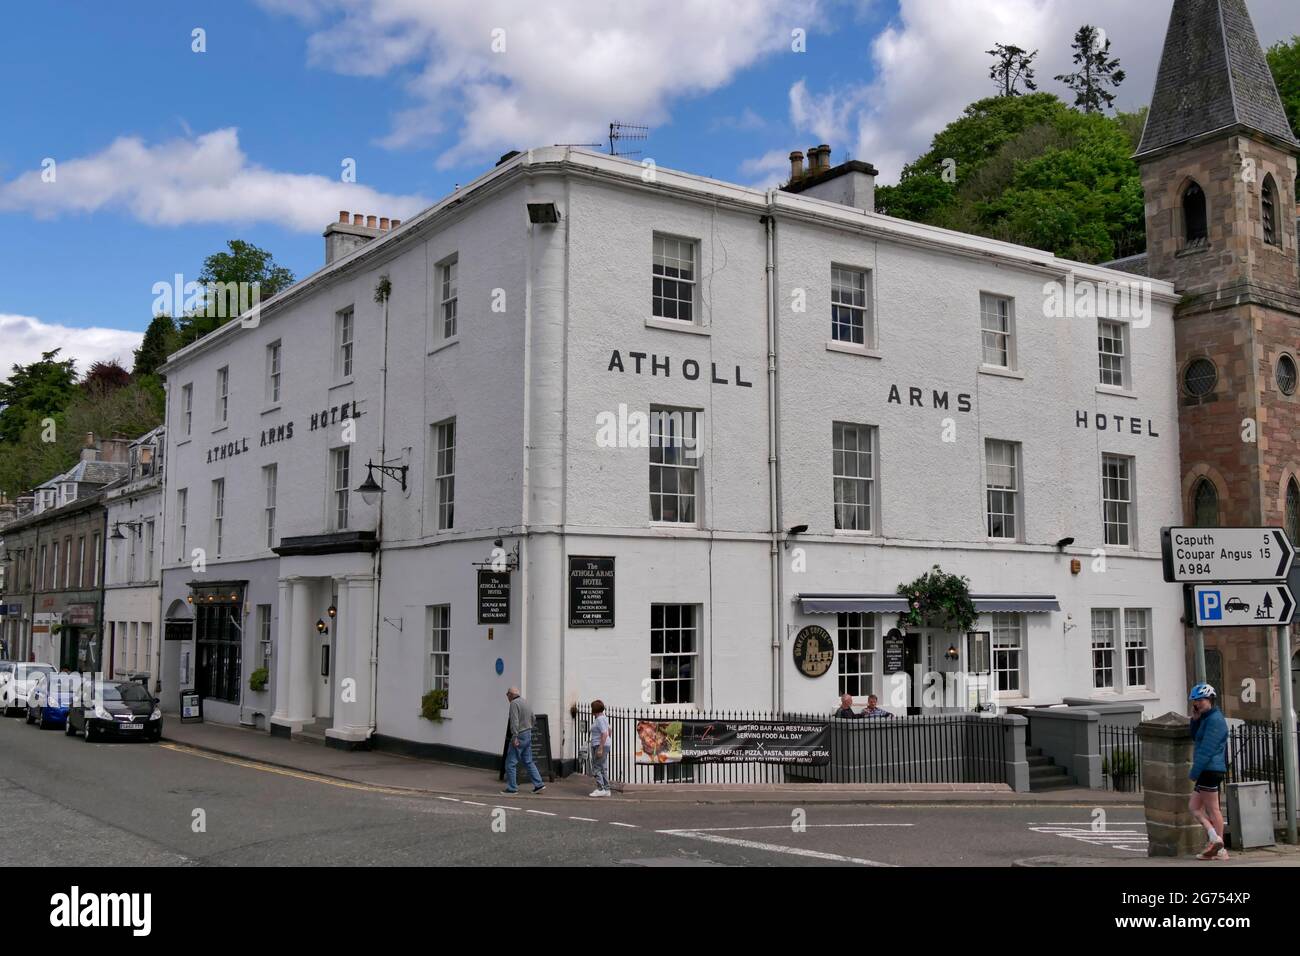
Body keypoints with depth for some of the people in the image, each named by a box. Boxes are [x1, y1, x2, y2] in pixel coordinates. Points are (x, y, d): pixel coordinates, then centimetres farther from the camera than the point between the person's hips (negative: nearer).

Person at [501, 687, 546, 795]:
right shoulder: (526, 702, 14)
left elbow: (515, 721, -23)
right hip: (528, 735, 9)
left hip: (519, 736, -9)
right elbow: (532, 718, 21)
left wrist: (515, 737, -25)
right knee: (528, 762, 12)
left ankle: (512, 787, 1)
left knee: (510, 762, -1)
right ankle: (539, 784, 7)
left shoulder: (514, 703, -13)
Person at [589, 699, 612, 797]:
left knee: (596, 768, -9)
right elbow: (609, 732, 25)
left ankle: (600, 789, -12)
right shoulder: (603, 718, 15)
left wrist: (600, 749, -25)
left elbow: (604, 734, -23)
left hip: (600, 746, -10)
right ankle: (606, 789, 11)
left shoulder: (600, 719, -15)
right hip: (600, 746, 10)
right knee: (603, 769, 10)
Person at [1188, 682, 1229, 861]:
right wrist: (1195, 719, 5)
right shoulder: (1206, 718, 17)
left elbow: (1206, 749, -19)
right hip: (1208, 771, 10)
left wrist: (1194, 771, -19)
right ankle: (1214, 838, 7)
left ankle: (1220, 849, 1)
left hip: (1210, 770, -10)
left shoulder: (1215, 719, -15)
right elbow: (1195, 738, 20)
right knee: (1194, 807, 10)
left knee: (1212, 809, -4)